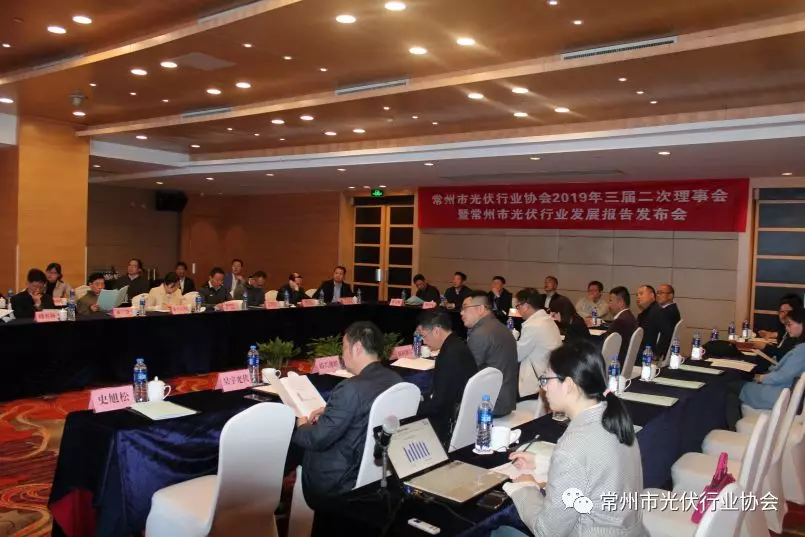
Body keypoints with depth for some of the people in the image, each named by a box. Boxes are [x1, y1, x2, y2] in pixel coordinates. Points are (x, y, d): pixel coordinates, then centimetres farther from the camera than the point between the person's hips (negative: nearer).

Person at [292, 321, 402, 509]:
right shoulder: (395, 379, -4)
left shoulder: (352, 388, -29)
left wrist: (301, 426, -1)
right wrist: (329, 411, 9)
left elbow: (317, 439, -21)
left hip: (342, 481, -8)